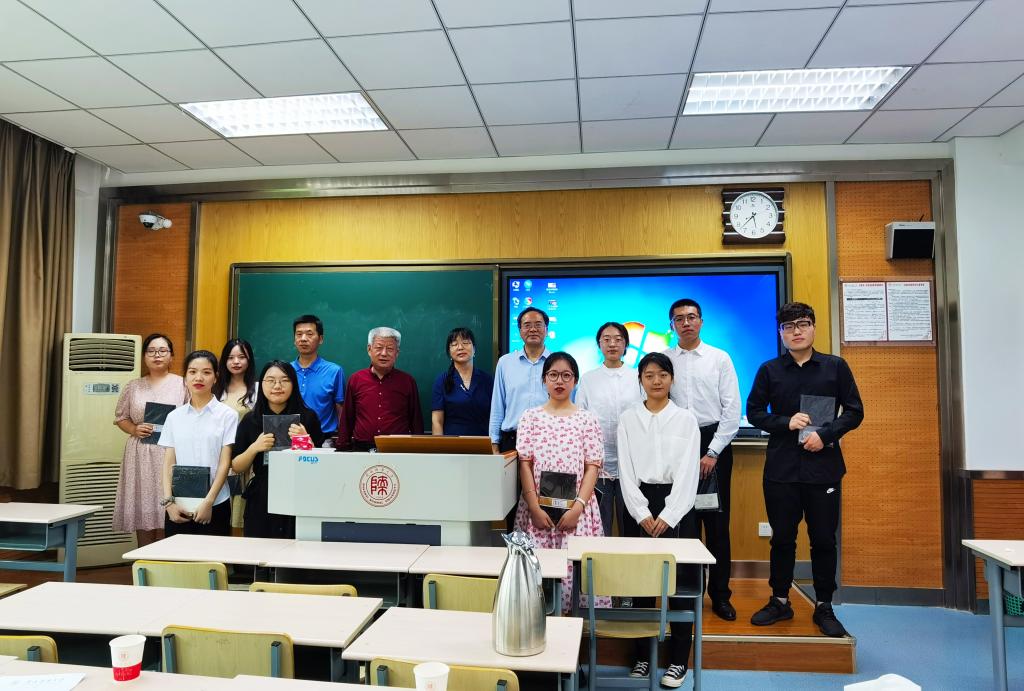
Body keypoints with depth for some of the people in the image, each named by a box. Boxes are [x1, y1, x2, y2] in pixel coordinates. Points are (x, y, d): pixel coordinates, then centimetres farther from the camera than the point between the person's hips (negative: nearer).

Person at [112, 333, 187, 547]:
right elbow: (120, 417, 15)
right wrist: (134, 429, -3)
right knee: (142, 513, 4)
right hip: (140, 456, 3)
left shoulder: (182, 384, 3)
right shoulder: (133, 386, 11)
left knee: (165, 512, -5)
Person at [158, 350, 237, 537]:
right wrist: (169, 501, -4)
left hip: (215, 507, -3)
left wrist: (208, 502, -10)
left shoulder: (227, 415, -2)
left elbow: (225, 463, -5)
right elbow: (168, 464, 6)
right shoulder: (174, 417, 8)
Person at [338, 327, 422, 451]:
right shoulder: (356, 380, 10)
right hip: (361, 449, 1)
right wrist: (342, 449, 13)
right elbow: (346, 420, 15)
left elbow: (416, 421, 11)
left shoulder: (407, 381, 7)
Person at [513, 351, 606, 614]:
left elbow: (593, 467, 1)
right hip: (538, 507, 1)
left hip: (576, 508, 0)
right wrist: (534, 507, -8)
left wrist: (578, 507, -10)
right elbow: (525, 464, 2)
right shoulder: (530, 417, 6)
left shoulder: (587, 419, 5)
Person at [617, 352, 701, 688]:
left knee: (680, 580, 2)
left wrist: (668, 516, -12)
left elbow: (688, 472, -4)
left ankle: (678, 659, 15)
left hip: (677, 504, -1)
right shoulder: (628, 419, 4)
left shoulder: (686, 419, 1)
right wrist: (643, 514, -9)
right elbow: (626, 471, 0)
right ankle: (642, 654, 20)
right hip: (639, 504, 1)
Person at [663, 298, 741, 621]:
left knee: (717, 521, 5)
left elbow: (732, 410, -2)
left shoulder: (720, 358, 3)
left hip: (714, 443, -1)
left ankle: (720, 594, 19)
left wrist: (712, 453, -8)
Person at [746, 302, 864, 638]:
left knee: (824, 539, 7)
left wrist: (825, 434, -12)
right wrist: (786, 422, -11)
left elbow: (854, 411, 4)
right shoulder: (769, 370, 5)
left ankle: (824, 607, 22)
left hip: (823, 465, 0)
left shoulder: (835, 366, 4)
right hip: (781, 467, 1)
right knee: (782, 537, 9)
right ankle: (780, 601, 24)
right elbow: (754, 411, 5)